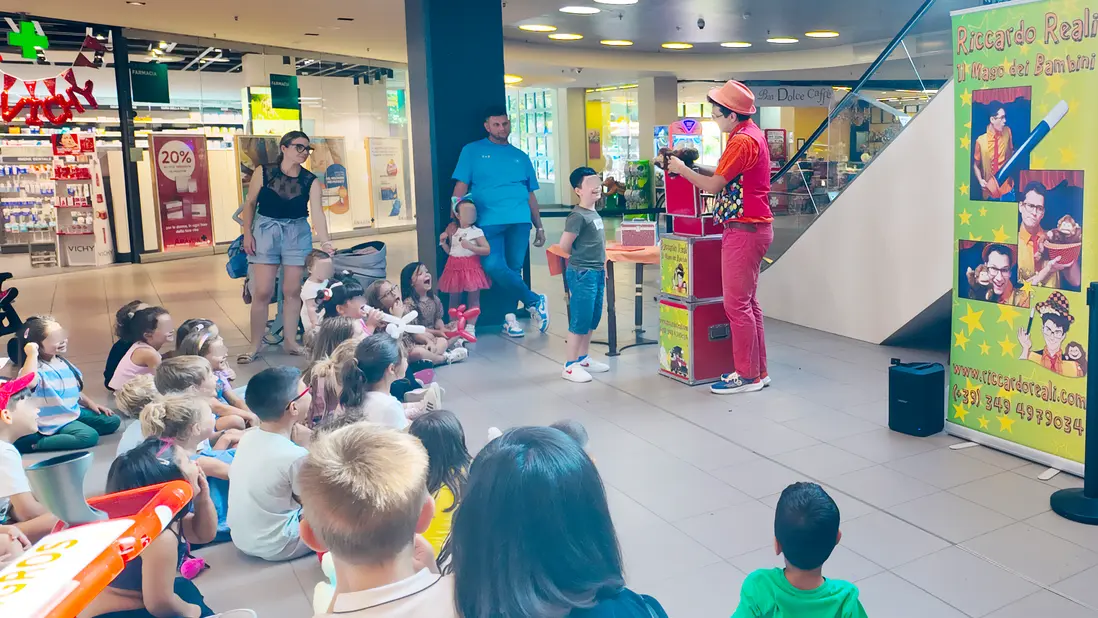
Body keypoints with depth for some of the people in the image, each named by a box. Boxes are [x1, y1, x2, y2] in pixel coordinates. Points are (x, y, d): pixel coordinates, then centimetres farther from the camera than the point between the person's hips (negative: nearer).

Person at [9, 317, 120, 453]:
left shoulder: (62, 362, 6)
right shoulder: (37, 368, -21)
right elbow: (28, 382, -48)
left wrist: (91, 403, 8)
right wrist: (32, 354, -40)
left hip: (75, 412, 9)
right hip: (55, 422, -9)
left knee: (113, 421, 4)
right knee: (90, 436, -29)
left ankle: (64, 435, 2)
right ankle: (32, 444, -15)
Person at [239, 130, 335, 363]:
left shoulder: (310, 181, -6)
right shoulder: (264, 173, -8)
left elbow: (317, 213, -14)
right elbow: (250, 203, 1)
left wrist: (325, 242, -26)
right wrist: (247, 234, -4)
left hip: (297, 234, 2)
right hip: (266, 231, -2)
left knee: (293, 290, 6)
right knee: (262, 292, -3)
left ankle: (290, 340, 19)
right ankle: (256, 345, 7)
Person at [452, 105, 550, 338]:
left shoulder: (521, 157, 17)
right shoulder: (472, 151, 9)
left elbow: (530, 195, 19)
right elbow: (461, 187, 2)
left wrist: (539, 227, 15)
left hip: (519, 220, 3)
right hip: (489, 221, -2)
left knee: (514, 269, 2)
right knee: (494, 266, -18)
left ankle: (510, 318, 16)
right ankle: (535, 301, -3)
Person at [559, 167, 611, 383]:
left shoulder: (595, 214, 12)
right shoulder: (578, 216, -16)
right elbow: (564, 246, -17)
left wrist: (602, 268, 18)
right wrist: (579, 258, 0)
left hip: (597, 273, 9)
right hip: (582, 274, -9)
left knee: (593, 319, 15)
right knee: (580, 321, -5)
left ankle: (583, 359, 27)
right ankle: (570, 366, 3)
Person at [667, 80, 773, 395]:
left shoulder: (742, 140, -17)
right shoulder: (752, 133, 15)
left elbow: (713, 186, -14)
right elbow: (724, 177, 14)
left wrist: (682, 169, 0)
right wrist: (694, 166, 6)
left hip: (744, 230, -11)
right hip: (752, 227, 11)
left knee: (737, 304, -5)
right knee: (748, 302, 15)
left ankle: (748, 375, 3)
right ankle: (758, 370, 22)